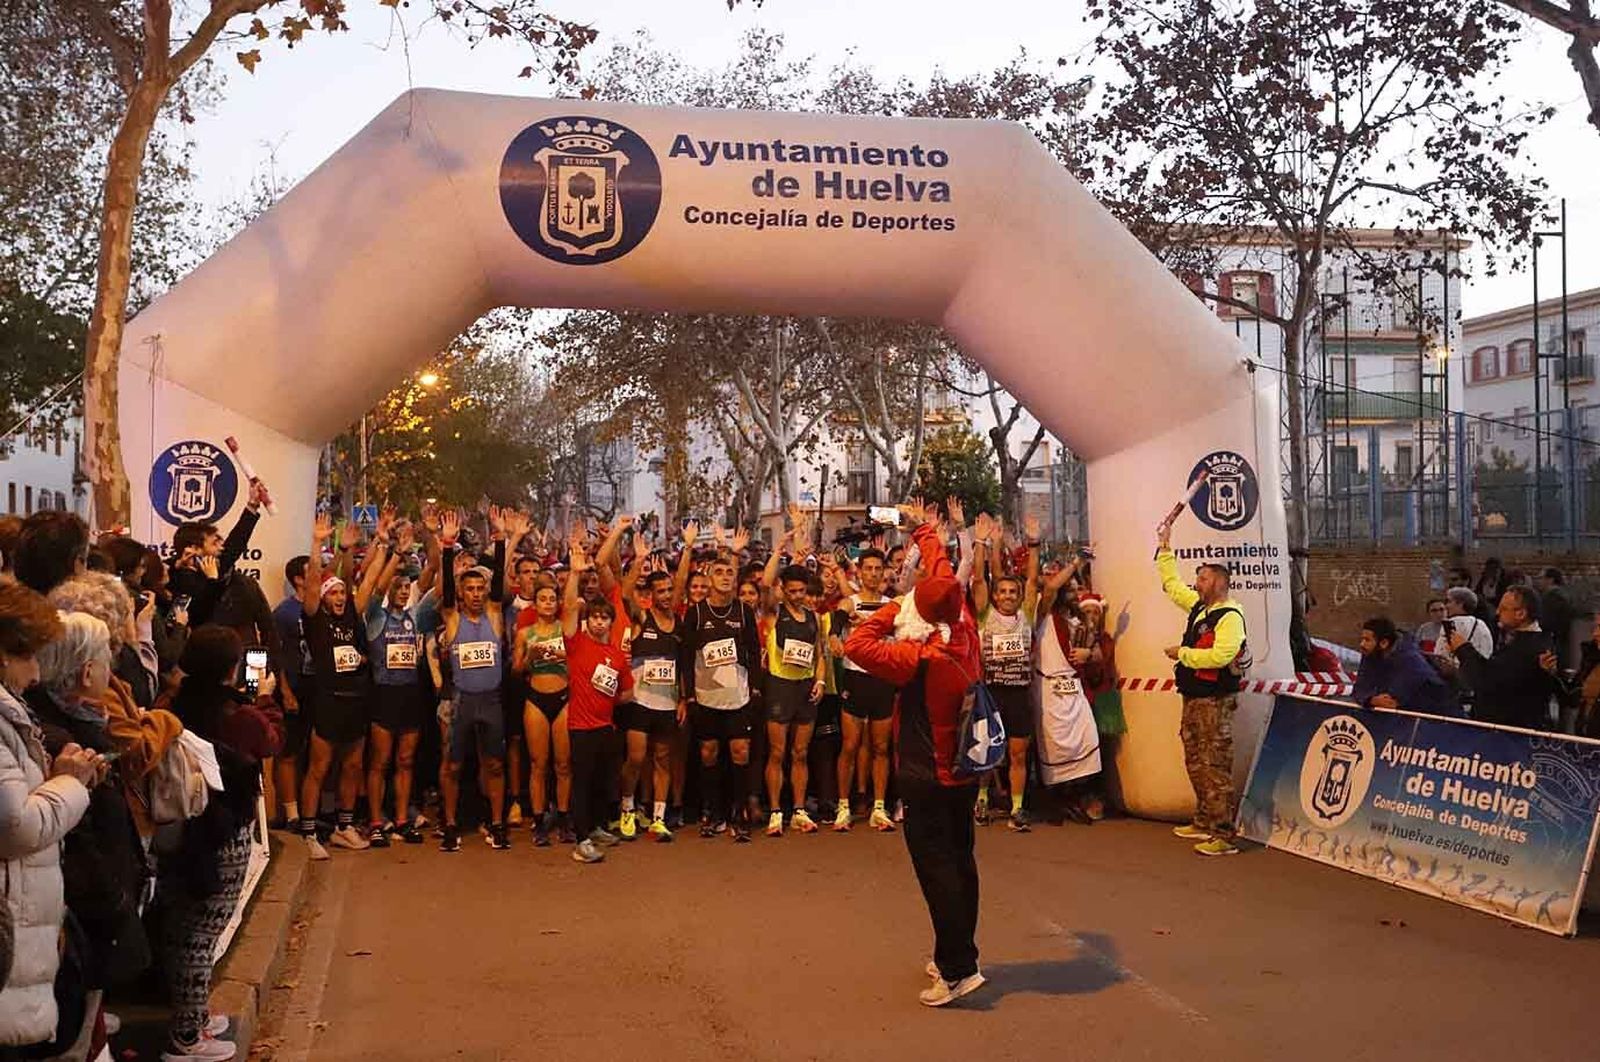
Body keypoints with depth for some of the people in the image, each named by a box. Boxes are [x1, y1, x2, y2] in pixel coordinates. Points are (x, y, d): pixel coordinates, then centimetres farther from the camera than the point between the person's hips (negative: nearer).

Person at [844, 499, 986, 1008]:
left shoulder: (920, 657, -23)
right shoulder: (965, 633, -4)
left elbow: (857, 644, -25)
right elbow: (944, 576, 10)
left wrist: (892, 608, -12)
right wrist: (925, 530, 23)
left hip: (927, 779, -8)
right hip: (966, 771, 8)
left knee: (936, 868, -4)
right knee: (960, 860, 15)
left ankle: (958, 970, -4)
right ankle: (958, 954, 26)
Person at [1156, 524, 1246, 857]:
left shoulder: (1230, 616, -15)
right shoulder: (1199, 607, 12)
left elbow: (1220, 655, -28)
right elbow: (1172, 584, 27)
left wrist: (1182, 653, -17)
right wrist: (1165, 549, 25)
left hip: (1214, 701, -10)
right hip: (1192, 698, 10)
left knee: (1216, 767, -10)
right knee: (1195, 764, 17)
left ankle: (1224, 836, -8)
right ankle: (1204, 823, 29)